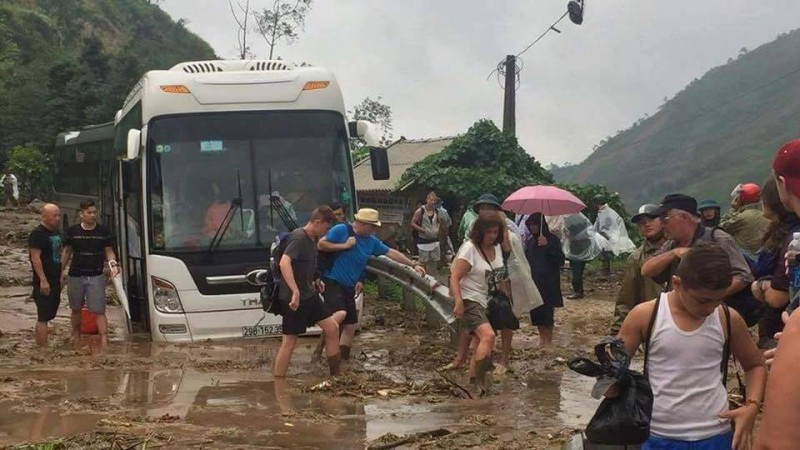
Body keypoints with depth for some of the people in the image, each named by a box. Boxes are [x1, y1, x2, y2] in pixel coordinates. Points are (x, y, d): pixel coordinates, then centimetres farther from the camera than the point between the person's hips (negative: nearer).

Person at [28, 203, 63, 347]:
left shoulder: (55, 232, 14)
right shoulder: (38, 234, -13)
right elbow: (35, 258, -19)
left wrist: (60, 277, 22)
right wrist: (43, 280, -23)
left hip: (55, 281, 9)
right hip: (45, 283, -9)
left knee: (48, 315, 13)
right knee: (43, 317, -7)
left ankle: (39, 346, 20)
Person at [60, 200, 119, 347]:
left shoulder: (104, 232, 1)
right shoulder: (72, 231, 2)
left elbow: (109, 251, 6)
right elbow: (66, 252, 10)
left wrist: (112, 264, -13)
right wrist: (62, 271, 8)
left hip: (96, 276, -1)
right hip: (75, 276, 2)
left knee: (99, 311, -7)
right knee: (76, 309, 14)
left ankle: (104, 342, -12)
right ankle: (76, 339, 31)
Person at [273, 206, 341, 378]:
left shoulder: (312, 239, 9)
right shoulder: (298, 238, -20)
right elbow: (284, 263, -38)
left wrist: (315, 280, 15)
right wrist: (295, 291, -46)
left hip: (310, 295, 9)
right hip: (294, 298, -9)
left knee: (332, 327, 8)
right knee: (289, 342, -5)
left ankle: (335, 376, 18)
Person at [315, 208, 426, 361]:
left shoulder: (371, 241, 7)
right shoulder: (341, 230, -11)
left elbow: (391, 253, 12)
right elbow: (320, 245, -13)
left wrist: (413, 265, 11)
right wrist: (345, 246, -18)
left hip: (349, 287, 8)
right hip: (332, 282, -8)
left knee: (350, 325, 7)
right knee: (340, 313, -30)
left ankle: (343, 359, 16)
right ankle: (320, 347, -14)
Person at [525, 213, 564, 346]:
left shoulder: (552, 239, -8)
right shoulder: (530, 241, 9)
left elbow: (560, 260, -16)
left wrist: (547, 246, -26)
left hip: (548, 282, -5)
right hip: (533, 282, 5)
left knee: (547, 311, -3)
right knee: (536, 311, 7)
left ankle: (548, 339, 6)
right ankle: (542, 338, 18)